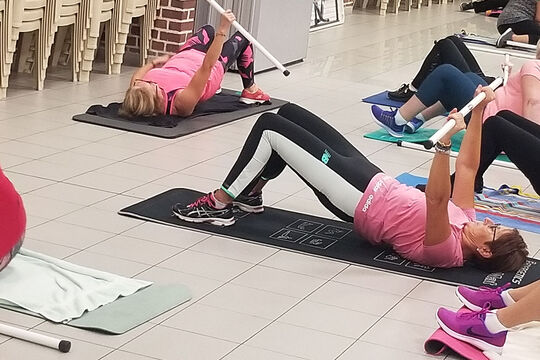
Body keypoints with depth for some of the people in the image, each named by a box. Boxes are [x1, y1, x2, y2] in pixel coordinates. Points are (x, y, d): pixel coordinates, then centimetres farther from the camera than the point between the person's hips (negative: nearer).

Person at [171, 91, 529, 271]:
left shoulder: (447, 250, -26)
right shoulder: (466, 223, -2)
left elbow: (436, 198, -45)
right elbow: (468, 168, 3)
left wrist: (445, 142, -56)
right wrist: (479, 113, -2)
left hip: (357, 199, -9)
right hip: (372, 180, 9)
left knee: (270, 126, -8)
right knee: (288, 114, 13)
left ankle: (220, 204, 8)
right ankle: (250, 193, 29)